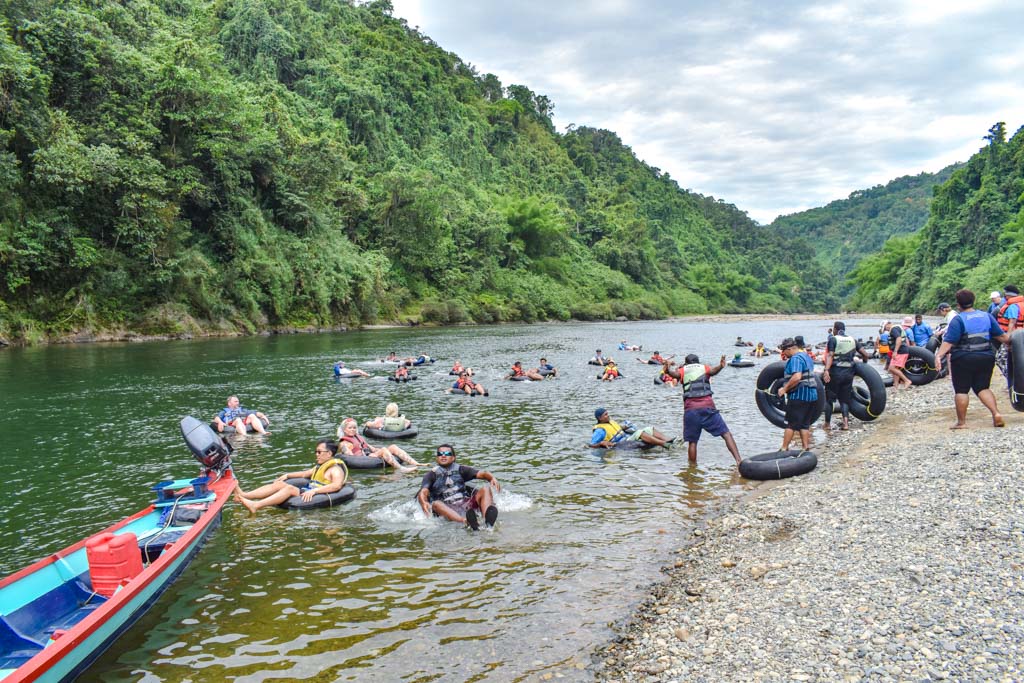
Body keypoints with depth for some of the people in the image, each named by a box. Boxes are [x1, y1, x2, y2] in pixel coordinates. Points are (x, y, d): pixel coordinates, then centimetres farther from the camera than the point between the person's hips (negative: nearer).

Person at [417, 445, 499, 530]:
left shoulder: (460, 470, 17)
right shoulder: (432, 475, 12)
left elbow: (480, 473, 3)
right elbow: (423, 492, -5)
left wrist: (492, 478, -20)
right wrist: (424, 502, -30)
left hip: (466, 504, 2)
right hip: (448, 510, -2)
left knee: (485, 489, -17)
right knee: (436, 504, -32)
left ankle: (488, 521, -46)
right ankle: (466, 522, -59)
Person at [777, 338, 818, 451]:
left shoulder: (795, 359, -16)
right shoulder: (806, 356, 16)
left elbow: (797, 377, -29)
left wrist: (784, 389, -20)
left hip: (799, 395, -9)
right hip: (811, 394, 9)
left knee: (790, 424, -3)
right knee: (804, 424, 13)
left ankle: (784, 449, 1)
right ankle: (806, 448, 12)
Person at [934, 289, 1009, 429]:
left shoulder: (958, 320, -10)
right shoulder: (987, 316, 7)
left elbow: (949, 341, -20)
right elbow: (1001, 336, 13)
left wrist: (939, 355, -24)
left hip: (963, 360, -5)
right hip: (986, 358, 5)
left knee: (961, 390, 3)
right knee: (982, 388, 14)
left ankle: (961, 422, 4)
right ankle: (996, 414, -3)